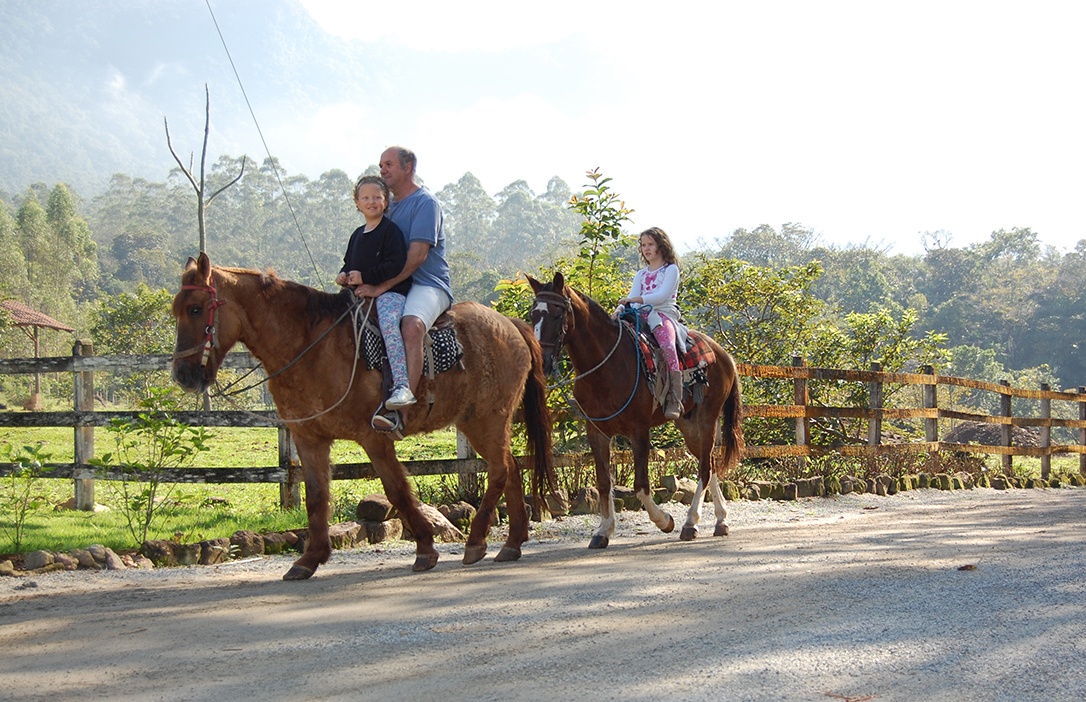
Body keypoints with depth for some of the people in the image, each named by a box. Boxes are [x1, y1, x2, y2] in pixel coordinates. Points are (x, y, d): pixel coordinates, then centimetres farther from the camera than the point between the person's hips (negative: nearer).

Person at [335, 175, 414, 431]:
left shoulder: (390, 230, -5)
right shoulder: (358, 235, 19)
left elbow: (396, 265, -16)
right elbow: (349, 264, 29)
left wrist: (365, 278, -16)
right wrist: (344, 275, 5)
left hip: (391, 292, -9)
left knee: (388, 321, -36)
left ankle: (402, 386, -44)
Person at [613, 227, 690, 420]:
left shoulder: (671, 270, 6)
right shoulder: (641, 275, 24)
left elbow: (662, 295, -9)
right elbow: (631, 298, 11)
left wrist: (637, 299, -20)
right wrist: (621, 308, -11)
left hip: (664, 314, -6)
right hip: (641, 316, 6)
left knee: (668, 346, -33)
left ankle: (674, 401, -38)